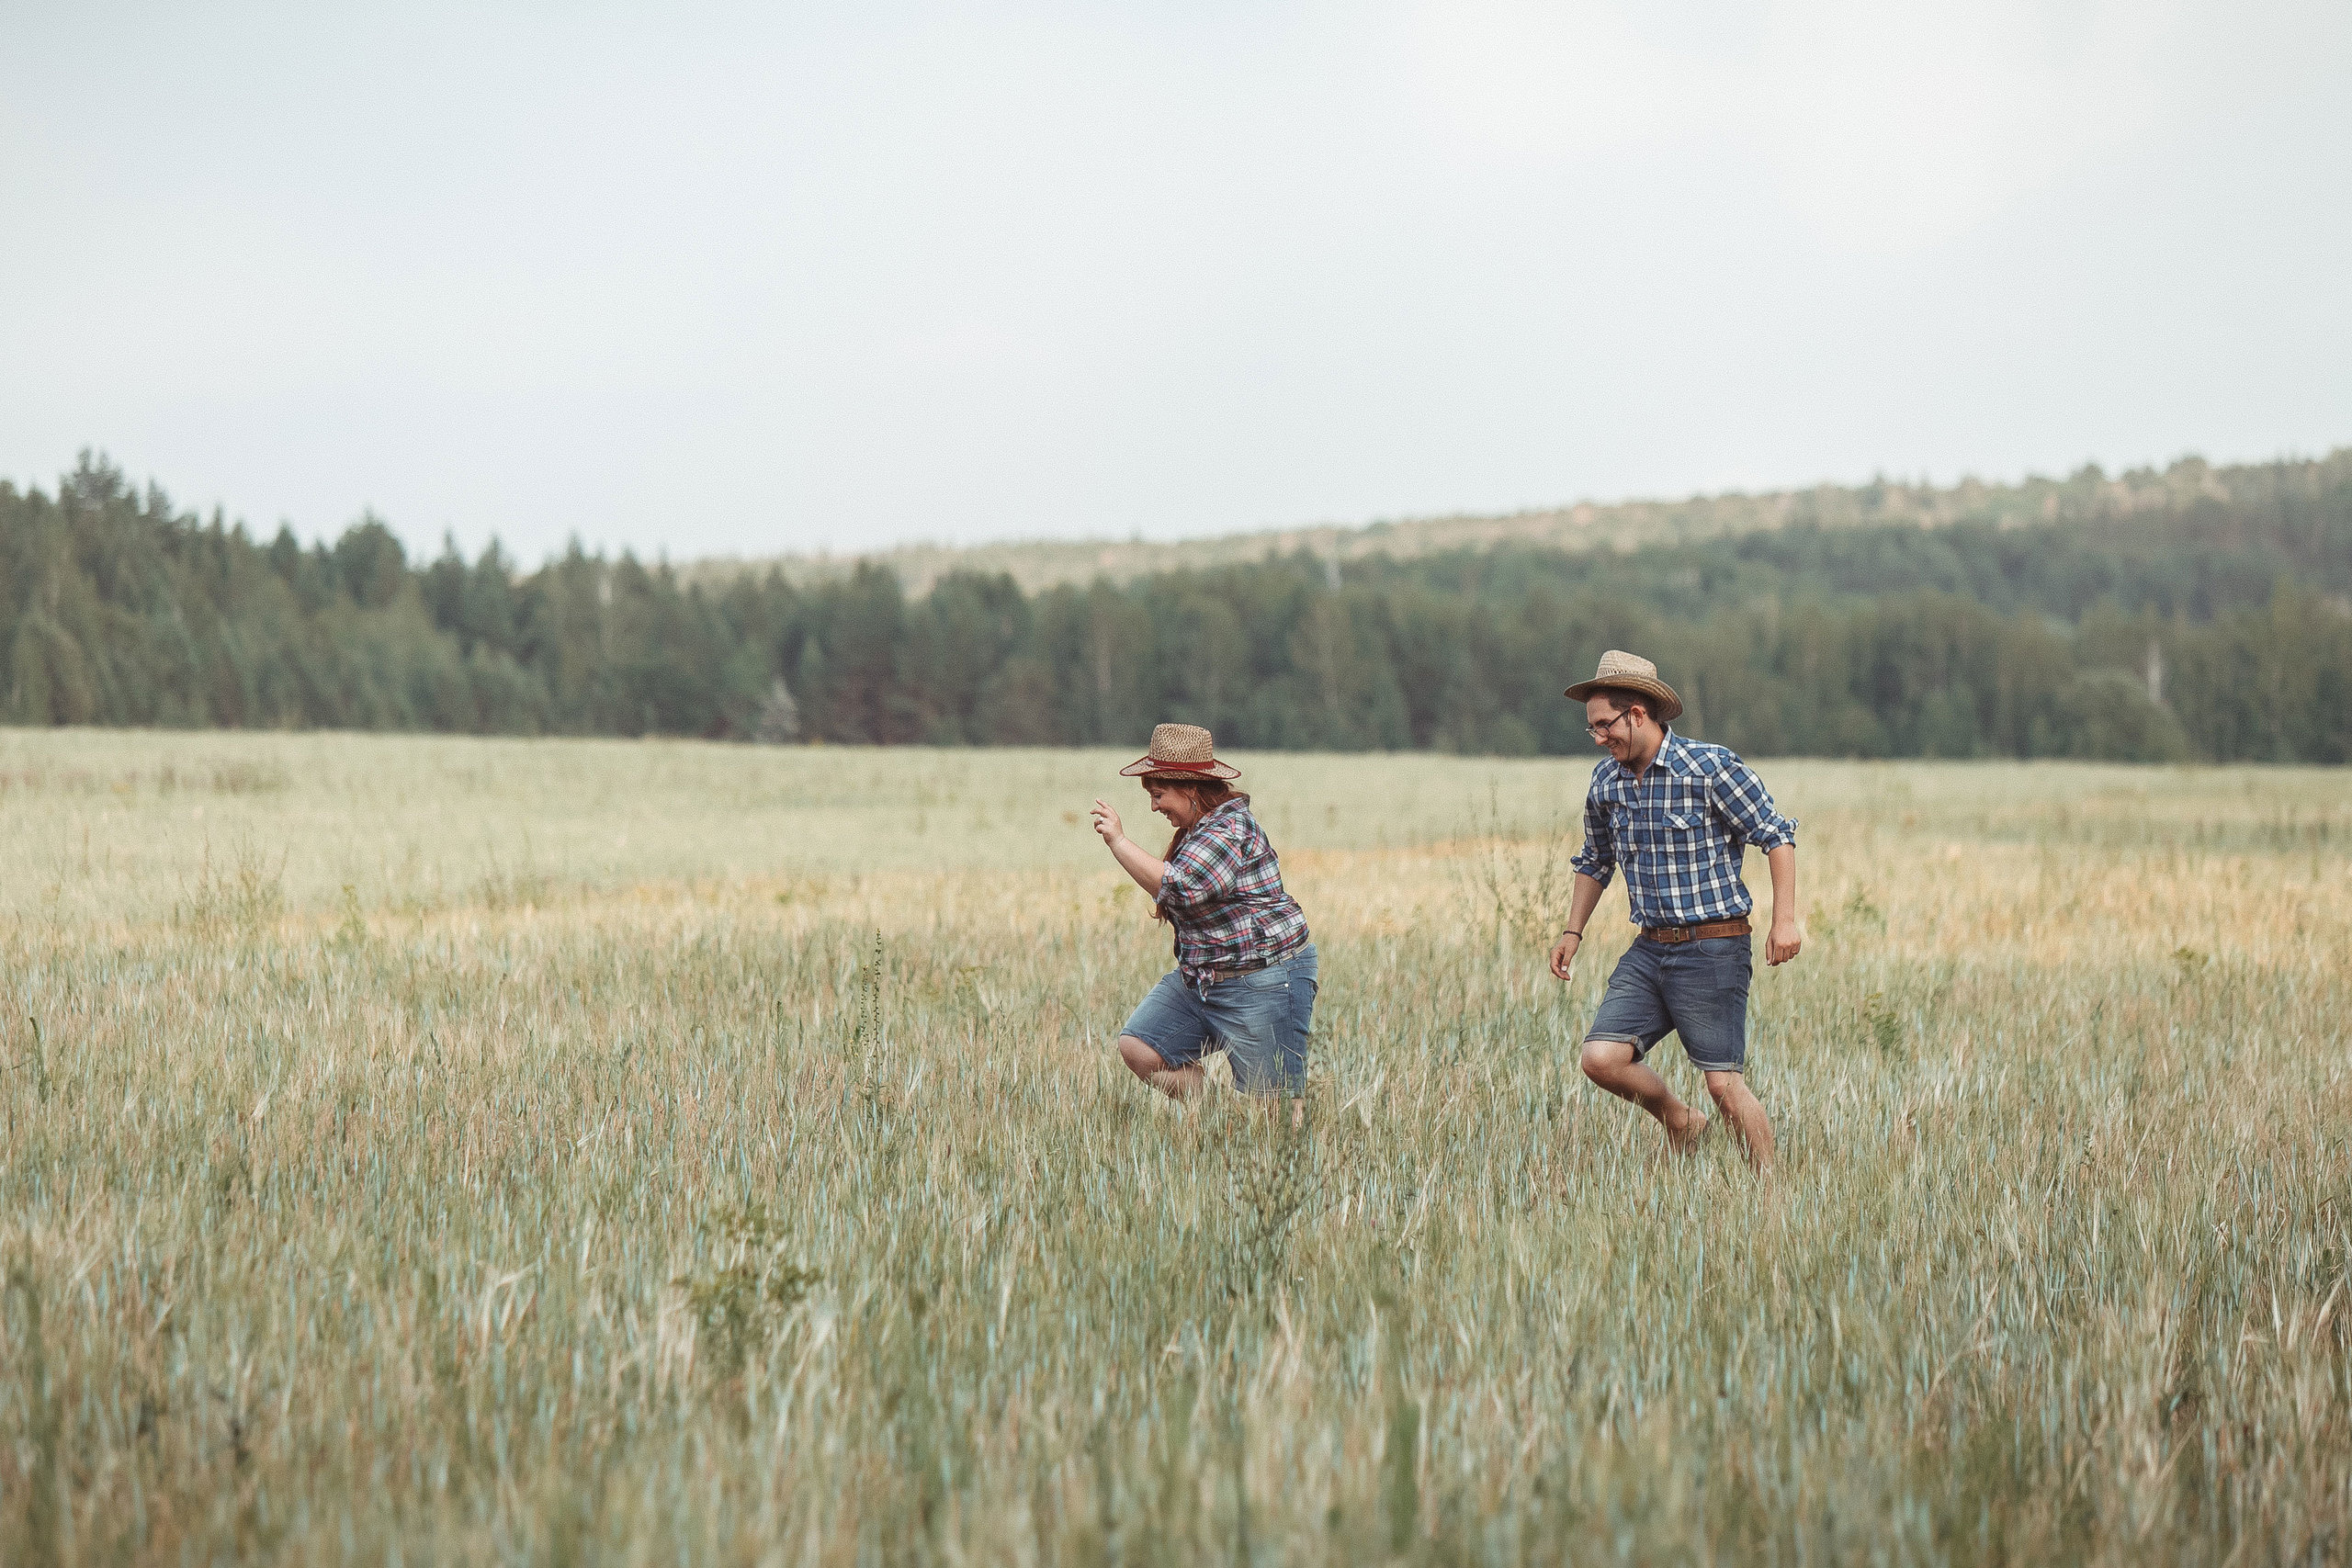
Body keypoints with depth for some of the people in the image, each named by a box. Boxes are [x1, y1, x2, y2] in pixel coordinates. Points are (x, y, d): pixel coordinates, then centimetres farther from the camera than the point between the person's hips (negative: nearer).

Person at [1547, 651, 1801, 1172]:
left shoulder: (1711, 767, -11)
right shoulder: (1605, 783, 8)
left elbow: (1777, 835, -7)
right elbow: (1594, 862, 25)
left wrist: (1784, 920, -13)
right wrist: (1573, 932, 20)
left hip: (1713, 950, -6)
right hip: (1648, 950, 6)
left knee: (1724, 1082, -8)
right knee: (1601, 1058, -8)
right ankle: (1680, 1123, 17)